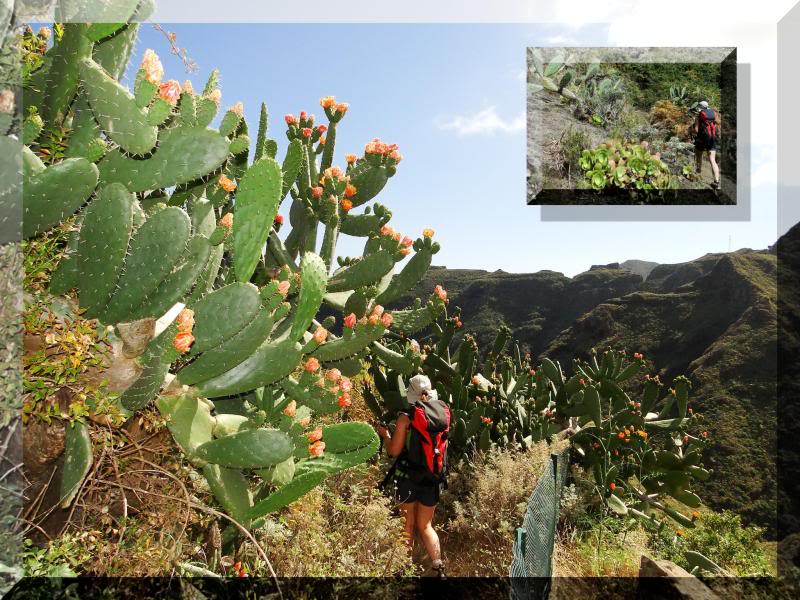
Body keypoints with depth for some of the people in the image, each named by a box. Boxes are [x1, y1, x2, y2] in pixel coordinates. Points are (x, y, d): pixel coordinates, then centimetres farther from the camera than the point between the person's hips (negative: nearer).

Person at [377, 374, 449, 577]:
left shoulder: (406, 417, -14)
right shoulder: (444, 413, -2)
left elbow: (394, 450, -11)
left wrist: (385, 434, 7)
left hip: (409, 479, -4)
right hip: (434, 479, 4)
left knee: (408, 526, 10)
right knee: (425, 526, 17)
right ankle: (439, 569, 13)